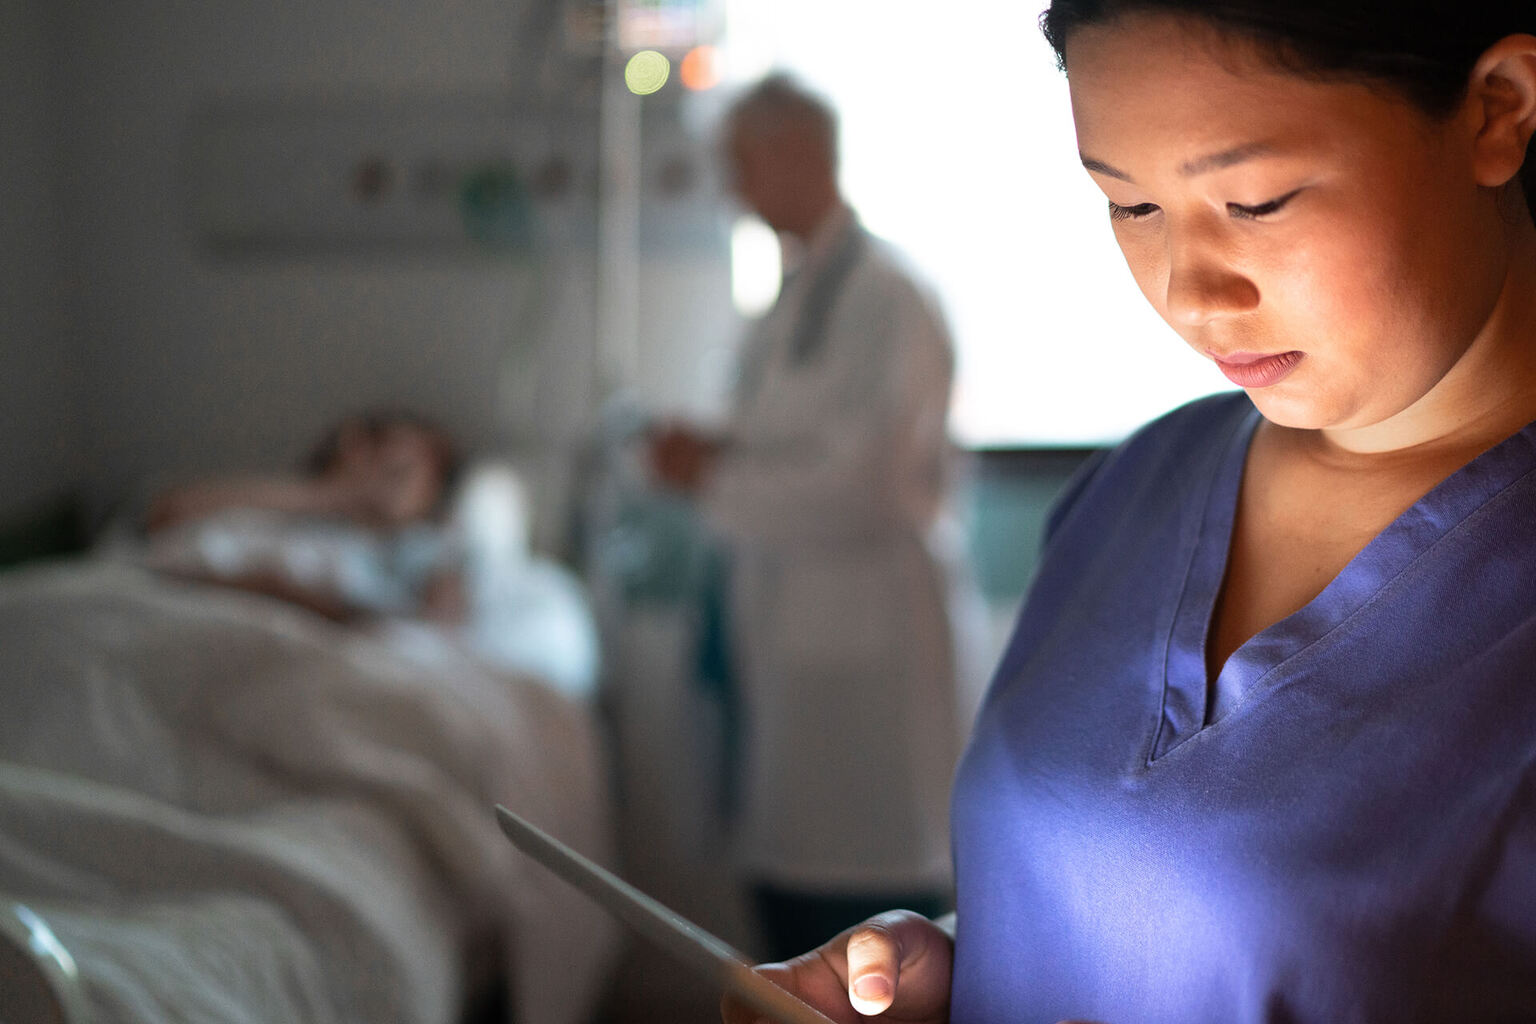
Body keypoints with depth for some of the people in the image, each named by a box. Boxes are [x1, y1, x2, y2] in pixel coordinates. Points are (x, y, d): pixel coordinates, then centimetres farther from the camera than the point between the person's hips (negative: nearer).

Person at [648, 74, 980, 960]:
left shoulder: (886, 296, -14)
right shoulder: (798, 295, 13)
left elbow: (863, 485, -20)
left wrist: (716, 477, -11)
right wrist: (714, 453, 4)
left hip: (863, 645, -9)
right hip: (790, 634, 9)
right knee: (786, 885, 17)